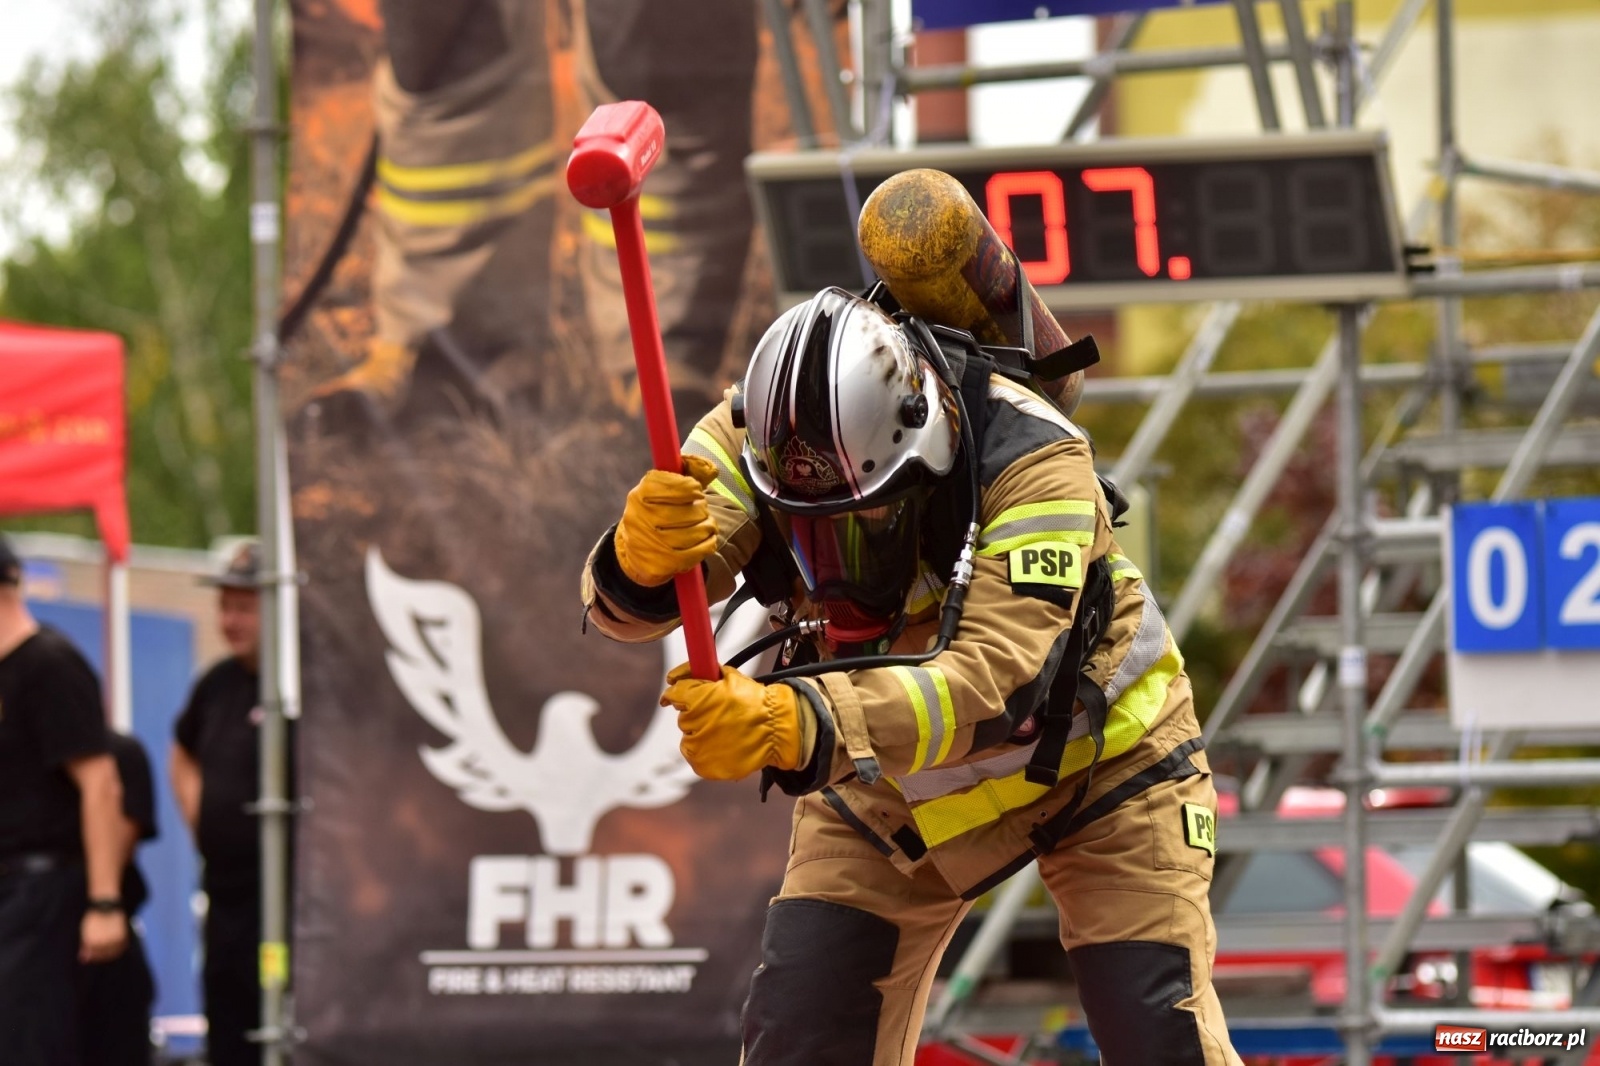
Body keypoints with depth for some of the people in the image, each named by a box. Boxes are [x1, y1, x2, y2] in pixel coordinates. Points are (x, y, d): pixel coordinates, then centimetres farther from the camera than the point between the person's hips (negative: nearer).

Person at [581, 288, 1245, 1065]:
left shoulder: (1033, 459, -36)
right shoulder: (754, 432, -24)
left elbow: (996, 679, -46)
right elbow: (620, 603, -32)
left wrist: (797, 725, -61)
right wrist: (643, 558, -58)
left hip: (1092, 747, -3)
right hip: (893, 774, 3)